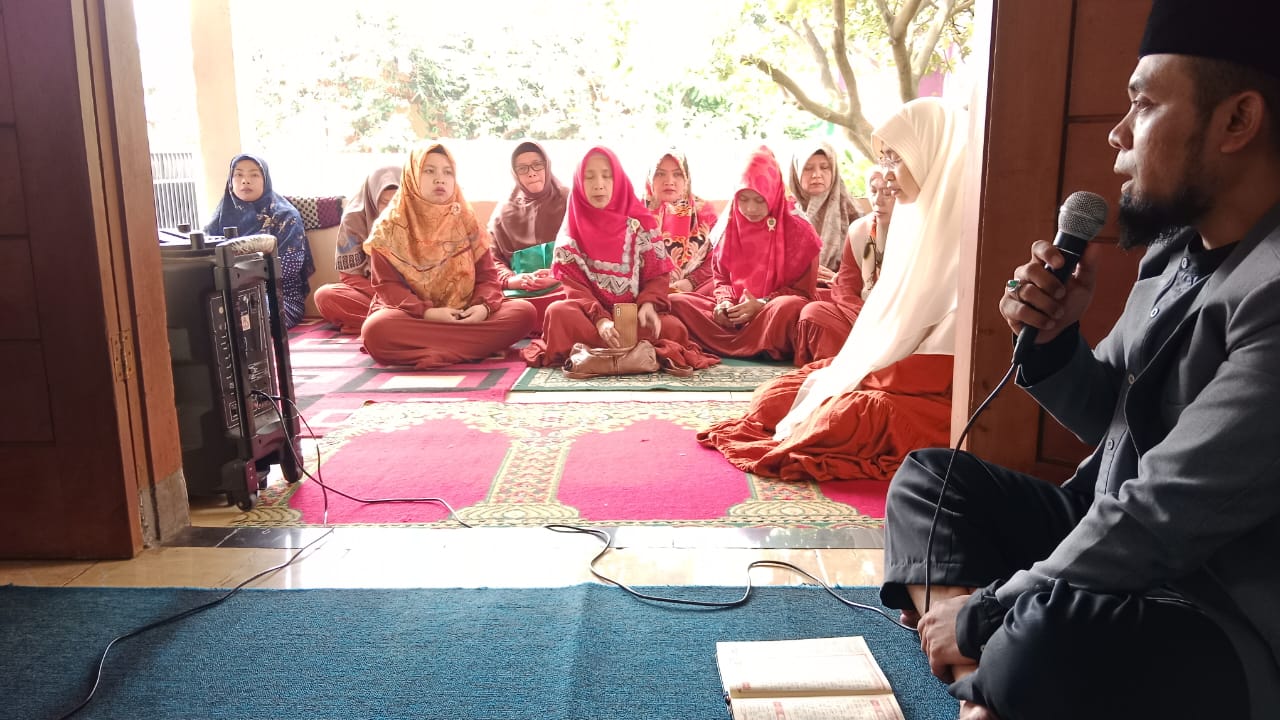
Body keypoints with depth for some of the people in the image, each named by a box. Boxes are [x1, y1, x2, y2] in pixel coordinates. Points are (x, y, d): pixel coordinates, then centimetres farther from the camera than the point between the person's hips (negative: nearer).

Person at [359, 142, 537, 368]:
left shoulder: (465, 220, 11)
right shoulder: (390, 226, 3)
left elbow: (487, 275, 7)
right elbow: (386, 284, -4)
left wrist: (484, 306, -17)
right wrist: (426, 312, -22)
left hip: (464, 315, 3)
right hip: (411, 316, -3)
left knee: (524, 312, -22)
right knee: (376, 330, -37)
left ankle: (432, 352, -28)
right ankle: (474, 345, -31)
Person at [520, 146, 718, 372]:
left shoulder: (641, 222, 3)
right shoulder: (571, 231, 2)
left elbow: (658, 274, 1)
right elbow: (574, 285, -8)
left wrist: (648, 305, -22)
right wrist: (600, 320, -27)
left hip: (635, 315, 1)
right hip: (590, 315, 0)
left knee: (672, 328, -30)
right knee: (558, 313, -33)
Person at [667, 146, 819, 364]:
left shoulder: (797, 230, -2)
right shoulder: (731, 226, 10)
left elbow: (803, 291, -4)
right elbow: (721, 276, 14)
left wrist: (762, 305, -18)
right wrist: (725, 302, -9)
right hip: (735, 313, 4)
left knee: (788, 307, -39)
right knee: (676, 302, -17)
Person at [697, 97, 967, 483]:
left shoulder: (959, 221, -13)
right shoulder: (920, 217, 17)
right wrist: (844, 371, 4)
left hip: (940, 386, -9)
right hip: (899, 369, 10)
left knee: (846, 415, -31)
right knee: (774, 396, 0)